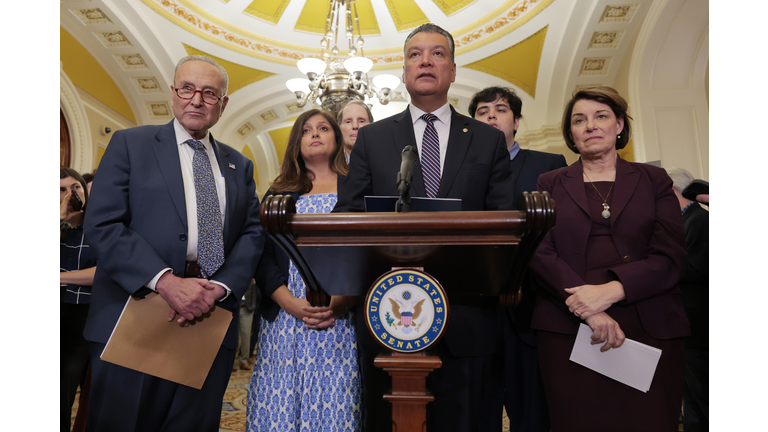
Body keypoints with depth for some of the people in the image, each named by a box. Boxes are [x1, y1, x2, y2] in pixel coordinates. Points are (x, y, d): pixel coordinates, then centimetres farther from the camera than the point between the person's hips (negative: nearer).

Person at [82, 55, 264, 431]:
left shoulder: (239, 165, 15)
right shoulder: (130, 144, 4)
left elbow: (253, 233, 5)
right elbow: (102, 224, -7)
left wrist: (220, 287, -12)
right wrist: (165, 281, -19)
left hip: (213, 320, 3)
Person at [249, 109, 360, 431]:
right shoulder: (280, 193, 14)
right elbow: (262, 256, 5)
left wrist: (342, 301, -13)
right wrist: (291, 302, -10)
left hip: (341, 319, -1)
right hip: (286, 316, 2)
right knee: (280, 406, 2)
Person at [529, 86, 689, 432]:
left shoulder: (653, 180, 12)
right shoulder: (550, 184, 11)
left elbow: (671, 257, 1)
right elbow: (540, 253, -1)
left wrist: (610, 290, -16)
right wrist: (588, 311, -15)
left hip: (650, 329, 1)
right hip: (567, 328, 0)